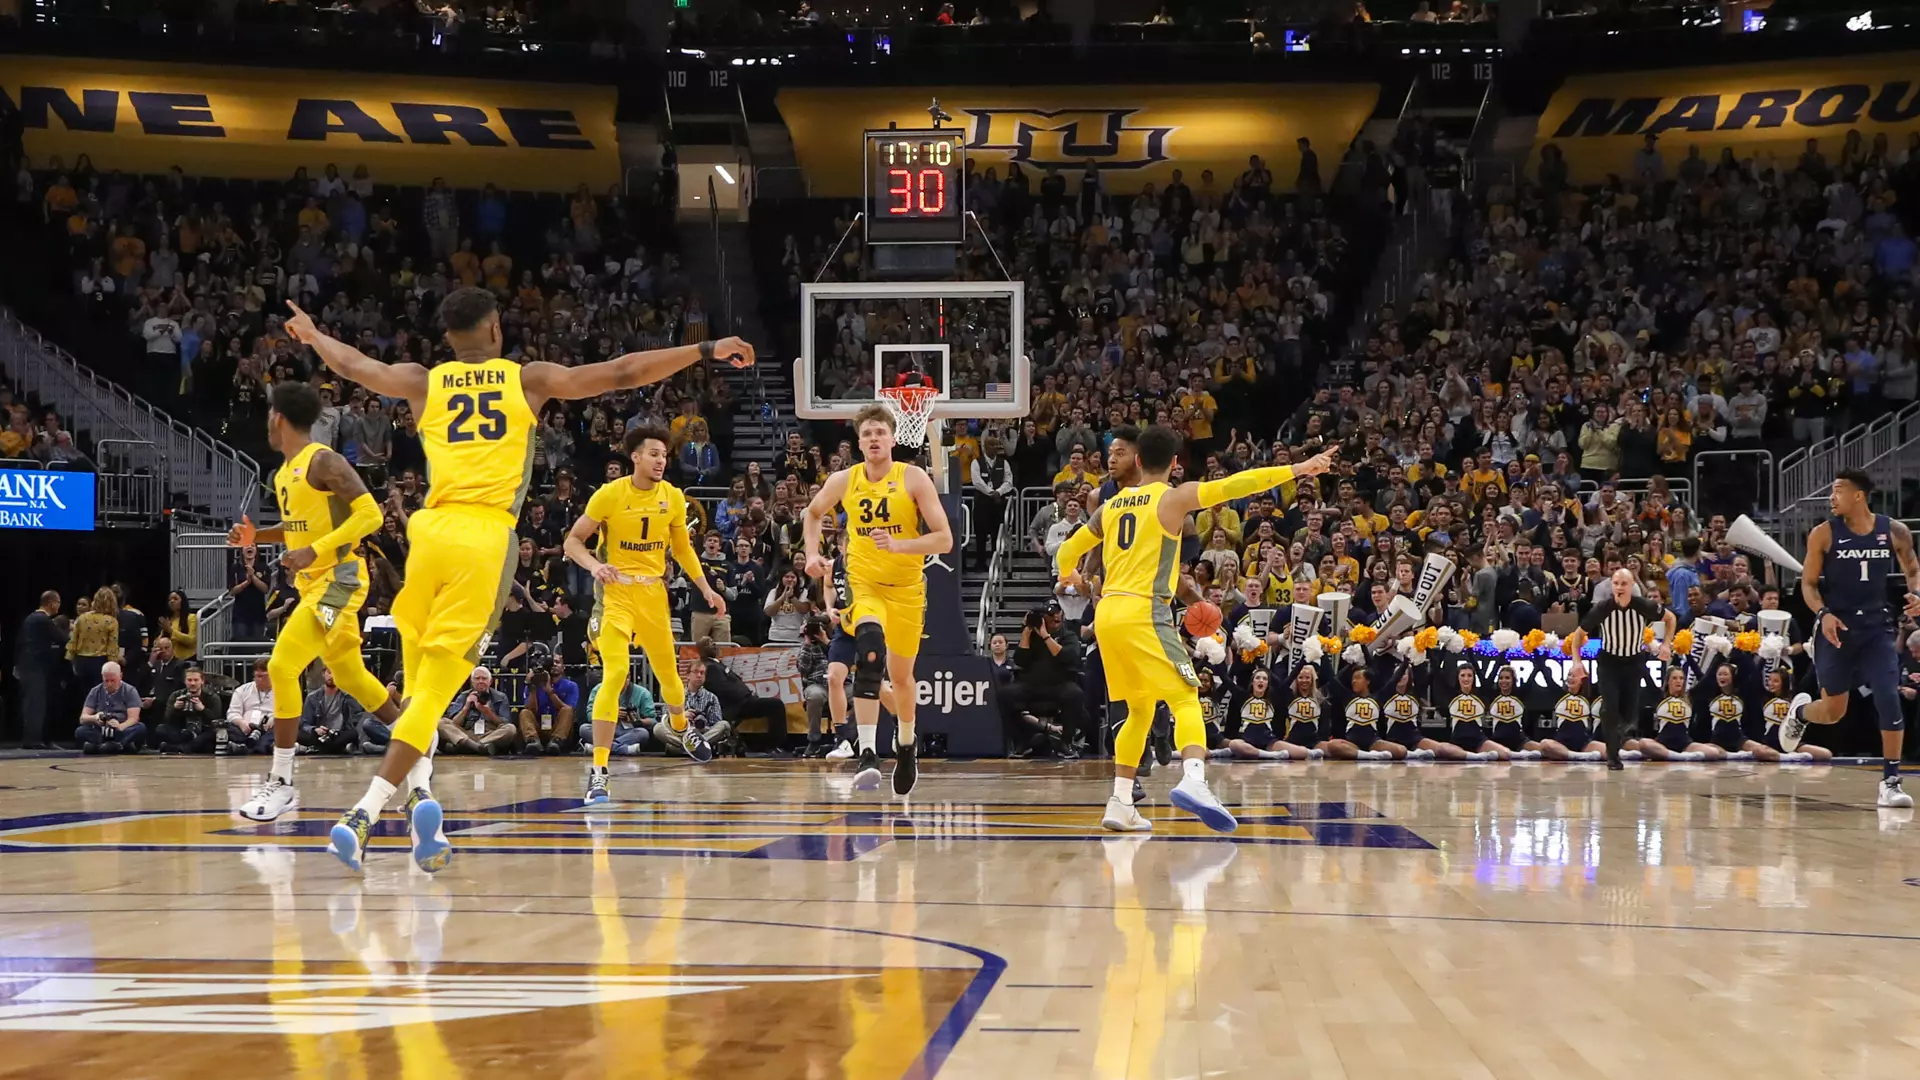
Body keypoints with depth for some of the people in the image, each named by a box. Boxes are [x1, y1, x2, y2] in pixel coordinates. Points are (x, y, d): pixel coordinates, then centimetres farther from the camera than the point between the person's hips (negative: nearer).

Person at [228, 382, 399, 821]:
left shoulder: (323, 462, -17)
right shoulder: (284, 473, 11)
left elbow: (371, 514, -22)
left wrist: (316, 551, -28)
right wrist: (257, 536, 9)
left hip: (338, 579, -10)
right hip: (313, 582, 10)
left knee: (282, 666, -18)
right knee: (349, 675, 20)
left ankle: (281, 782, -14)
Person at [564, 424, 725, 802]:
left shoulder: (673, 497, 1)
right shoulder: (610, 494, -11)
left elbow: (682, 548, 15)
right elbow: (573, 541, -6)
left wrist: (706, 589, 7)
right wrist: (595, 566, -25)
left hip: (654, 592, 4)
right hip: (616, 591, -4)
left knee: (668, 673, 17)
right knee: (615, 674, -20)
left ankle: (683, 729, 51)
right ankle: (598, 771, -18)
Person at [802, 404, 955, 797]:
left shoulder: (914, 478, -11)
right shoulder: (843, 481, -3)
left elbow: (944, 540, -15)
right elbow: (813, 513, 19)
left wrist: (898, 544, -28)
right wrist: (812, 553, 4)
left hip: (907, 587, 0)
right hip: (863, 583, 0)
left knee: (901, 675, 13)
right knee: (870, 648, -31)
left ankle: (906, 746, 45)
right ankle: (867, 753, -37)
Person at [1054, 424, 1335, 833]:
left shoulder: (1111, 505, 18)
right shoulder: (1173, 497, 1)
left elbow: (1066, 554, 27)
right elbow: (1233, 485, -11)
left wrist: (1070, 576, 50)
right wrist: (1297, 469, -12)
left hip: (1107, 615, 6)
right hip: (1144, 612, -6)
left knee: (1140, 711, 19)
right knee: (1185, 700, -12)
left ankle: (1120, 804, 15)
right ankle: (1193, 780, -38)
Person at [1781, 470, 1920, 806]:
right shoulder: (1823, 534, -6)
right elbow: (1808, 583, -1)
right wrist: (1823, 614, -20)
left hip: (1877, 628, 1)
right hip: (1836, 628, -1)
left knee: (1889, 699, -15)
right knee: (1833, 712, 7)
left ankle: (1890, 781, -6)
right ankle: (1800, 711, 44)